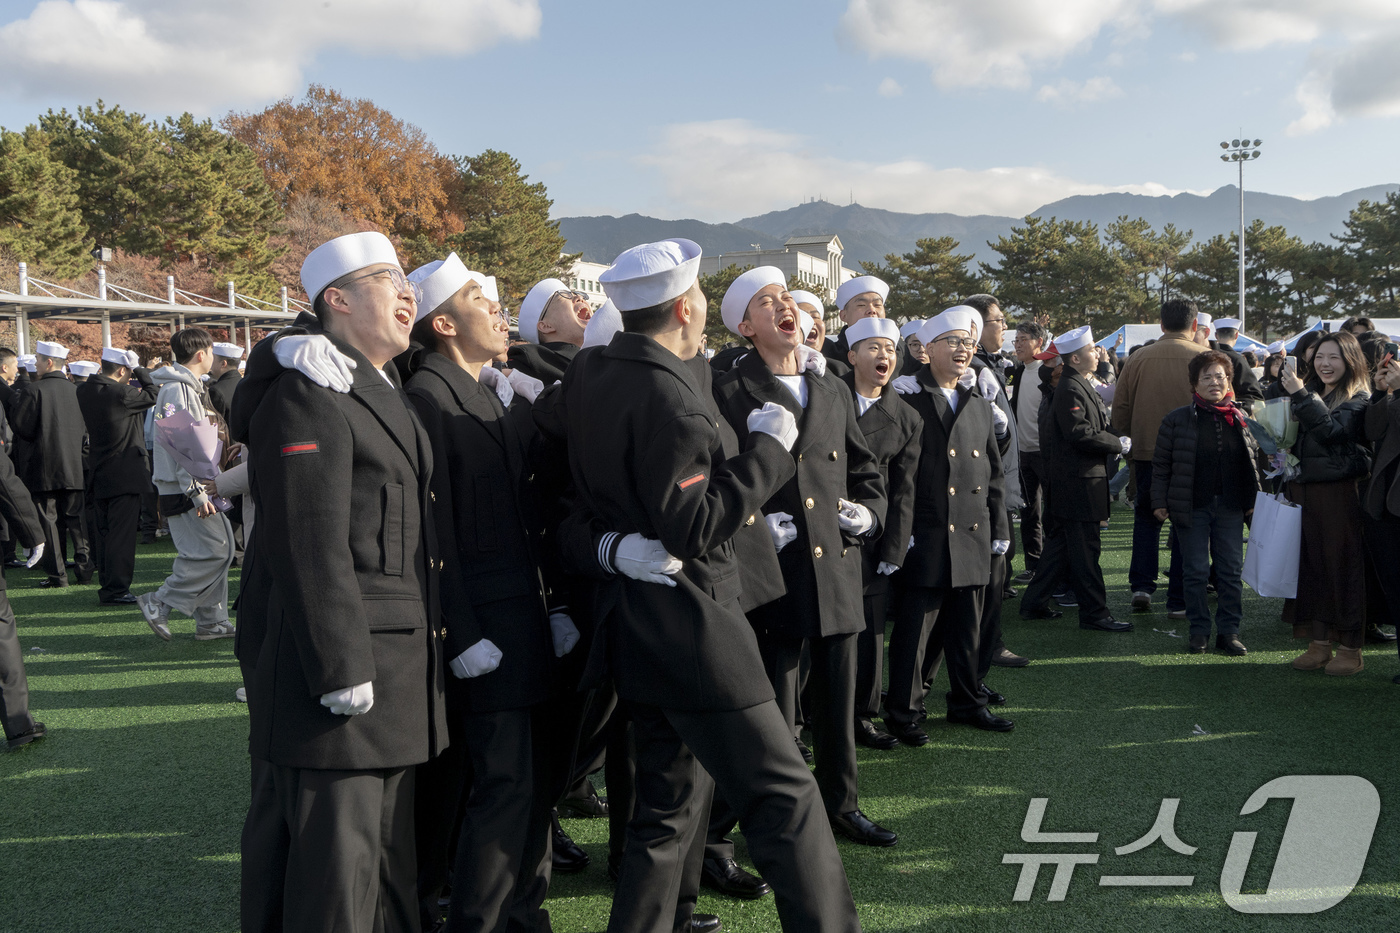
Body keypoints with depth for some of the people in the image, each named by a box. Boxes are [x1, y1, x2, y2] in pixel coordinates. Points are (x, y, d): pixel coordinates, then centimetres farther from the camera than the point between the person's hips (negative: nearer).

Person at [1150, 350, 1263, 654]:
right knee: (1195, 571, 3)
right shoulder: (1177, 420, -1)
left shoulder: (1242, 419, 8)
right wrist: (1160, 502, -4)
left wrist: (1253, 501, 8)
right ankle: (1199, 630, 14)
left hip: (1231, 507, 2)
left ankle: (1229, 631, 14)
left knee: (1231, 571, 4)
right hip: (1192, 507, -2)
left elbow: (1253, 461, 14)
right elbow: (1161, 464, 1)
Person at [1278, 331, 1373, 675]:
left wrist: (1300, 395, -24)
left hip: (1340, 491, -7)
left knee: (1342, 564, -2)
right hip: (1305, 489, 7)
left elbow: (1331, 431, -22)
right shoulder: (1311, 392, 15)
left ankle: (1350, 647, 6)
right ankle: (1320, 643, 16)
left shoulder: (1358, 398, -5)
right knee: (1311, 564, 8)